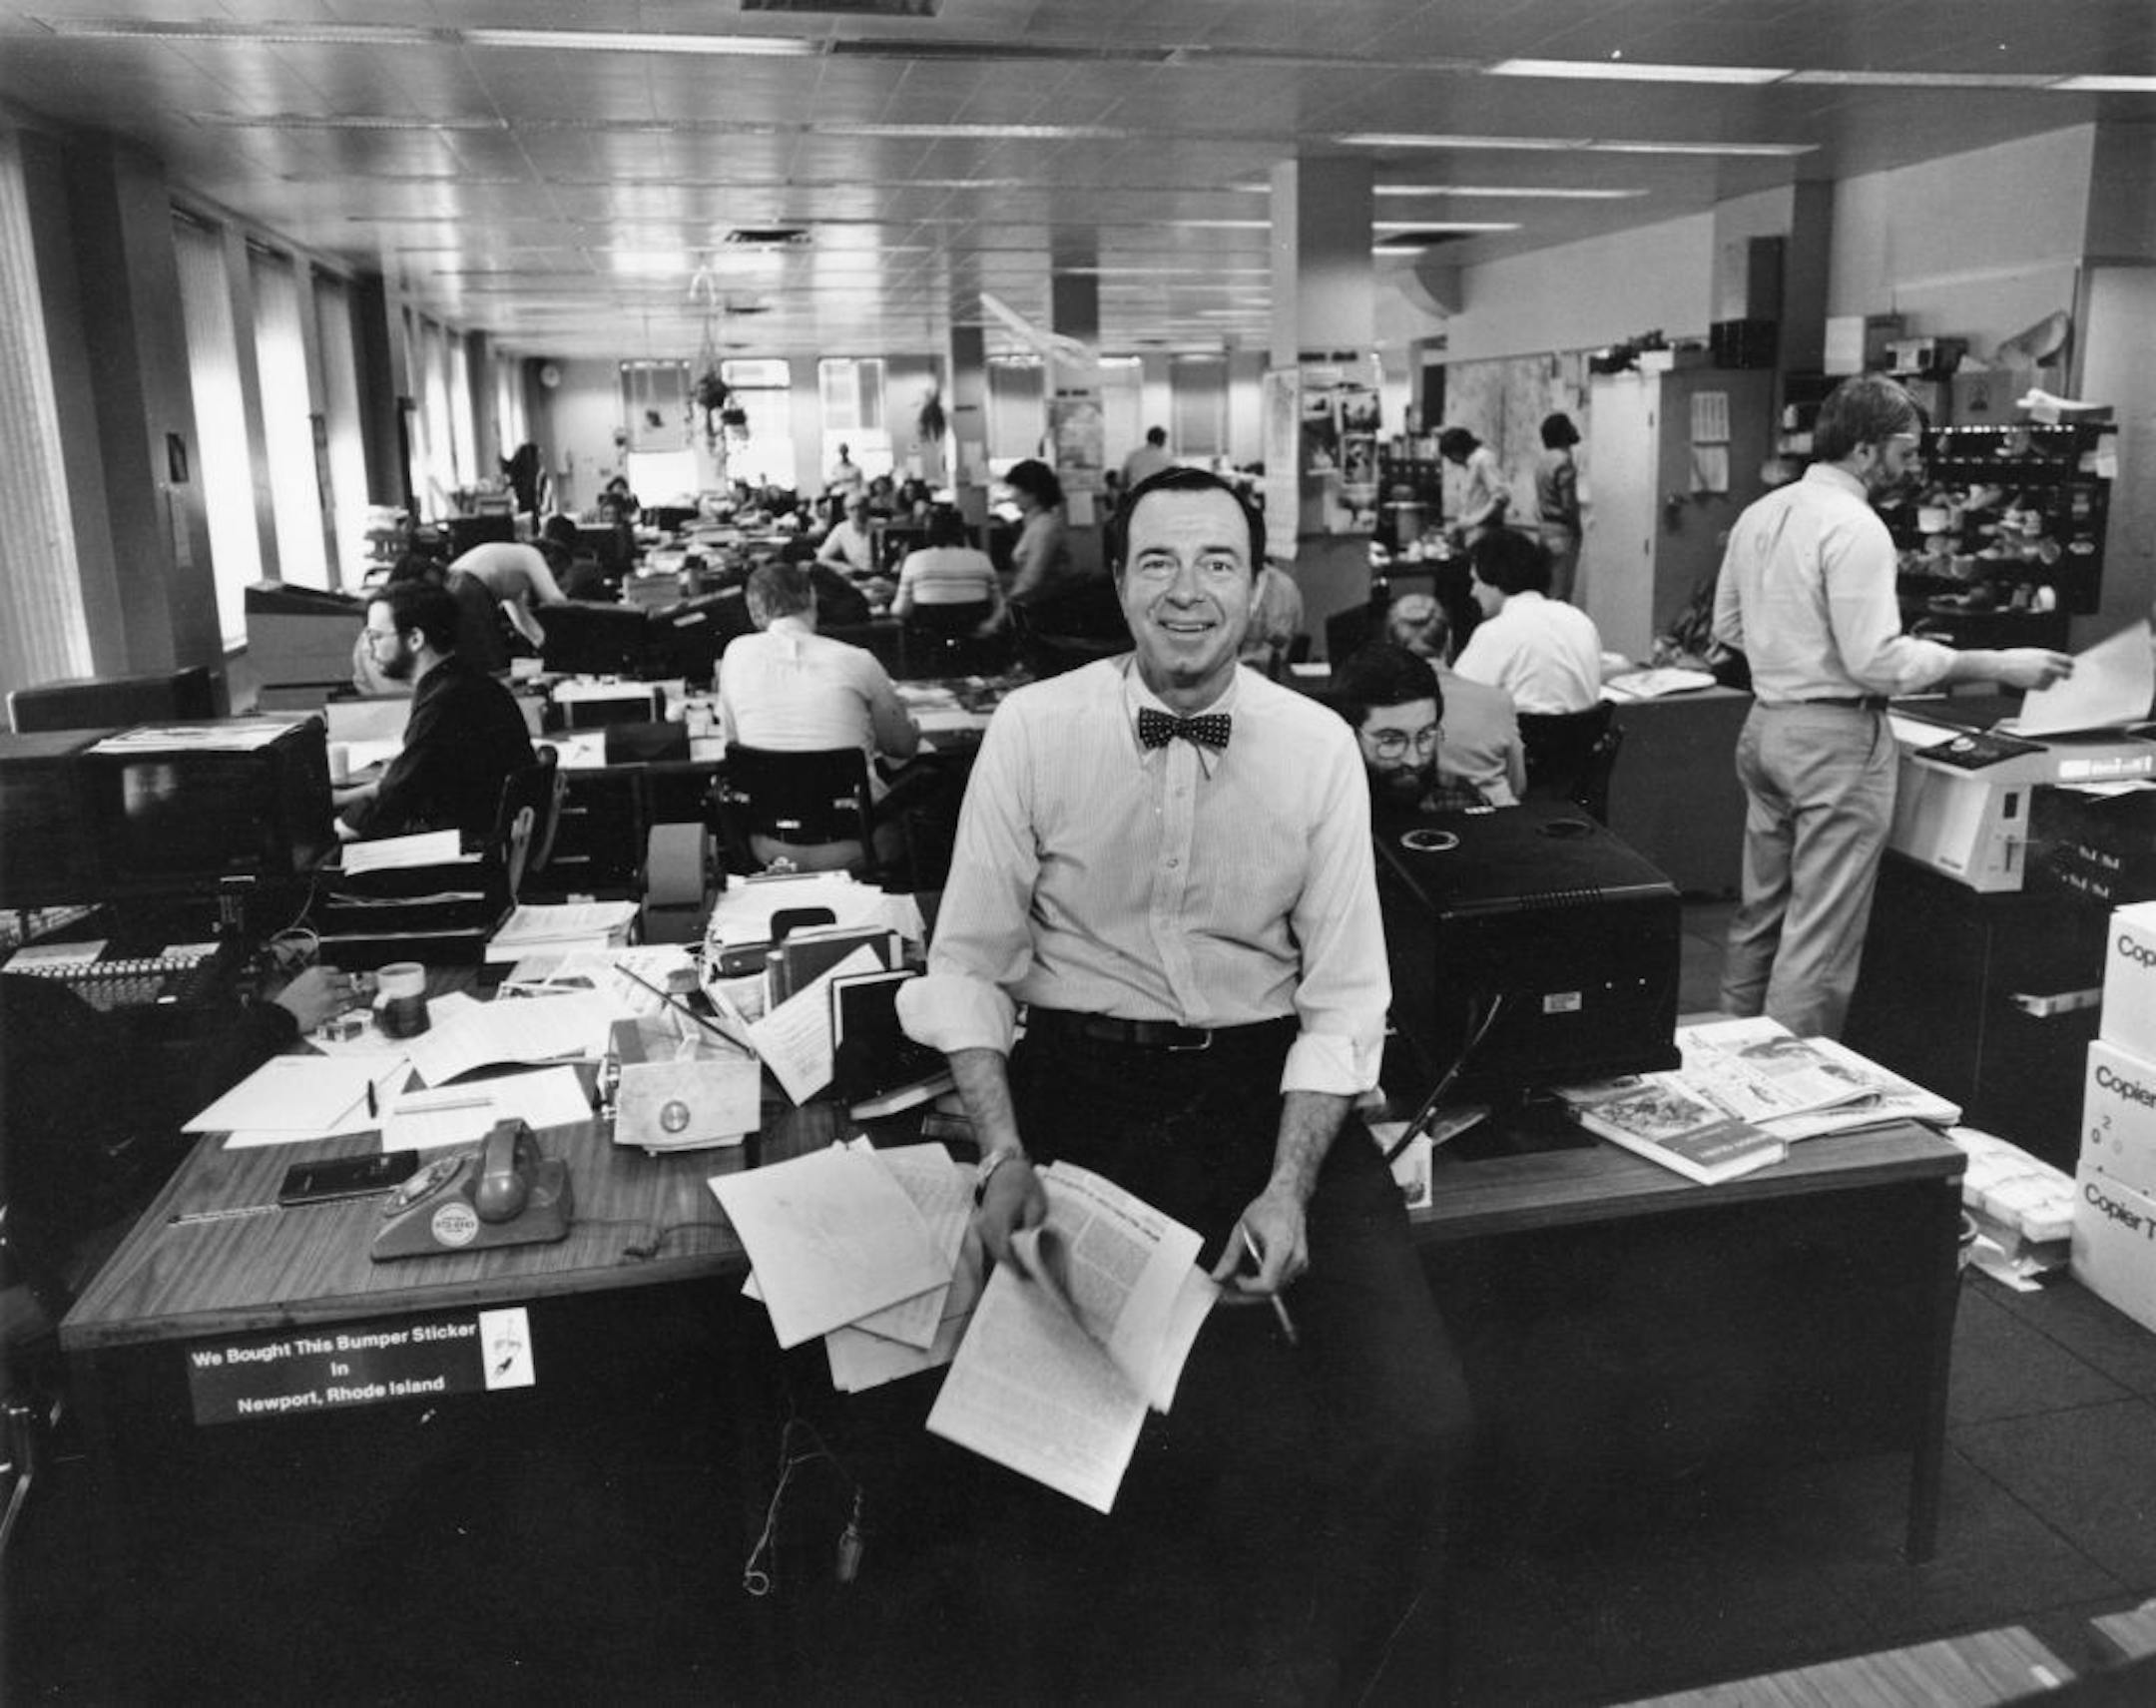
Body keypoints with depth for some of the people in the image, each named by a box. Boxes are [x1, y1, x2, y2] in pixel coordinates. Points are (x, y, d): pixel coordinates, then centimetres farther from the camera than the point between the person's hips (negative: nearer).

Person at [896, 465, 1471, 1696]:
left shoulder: (1319, 745, -1)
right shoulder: (1033, 729, -3)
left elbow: (1344, 996, 0)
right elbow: (969, 966, 0)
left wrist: (1289, 1187, -13)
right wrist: (1006, 1154, -14)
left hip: (1268, 1082, 1)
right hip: (1083, 1084, -1)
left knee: (1423, 1423, -14)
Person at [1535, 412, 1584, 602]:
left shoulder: (1544, 460, 12)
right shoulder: (1564, 461, -15)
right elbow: (1569, 503, -18)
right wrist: (1577, 529, -5)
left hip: (1544, 527, 9)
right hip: (1562, 531, -9)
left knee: (1546, 589, 11)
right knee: (1560, 592, -7)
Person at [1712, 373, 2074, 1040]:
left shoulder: (1759, 514, 9)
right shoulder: (1854, 527, -16)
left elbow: (1727, 626, 17)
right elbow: (1877, 660, -20)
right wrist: (1997, 666, -14)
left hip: (1764, 727, 9)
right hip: (1834, 739, -9)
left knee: (1760, 912, 18)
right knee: (1820, 934, -2)